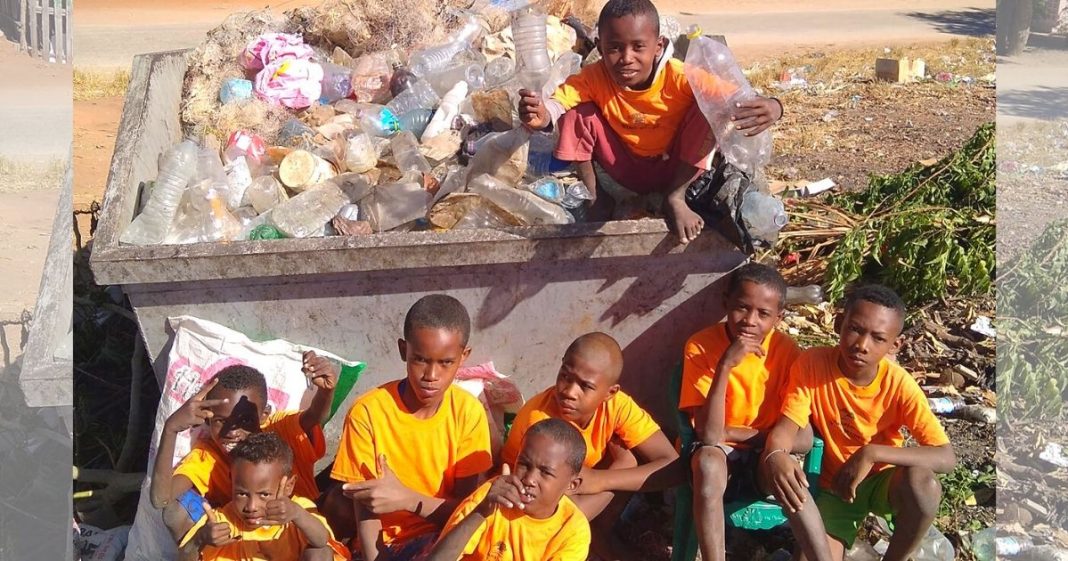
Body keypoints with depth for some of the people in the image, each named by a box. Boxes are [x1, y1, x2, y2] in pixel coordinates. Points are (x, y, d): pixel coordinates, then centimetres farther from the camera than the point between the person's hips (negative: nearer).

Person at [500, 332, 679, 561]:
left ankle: (601, 534, -1)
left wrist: (599, 480, -37)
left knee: (628, 459, -20)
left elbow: (673, 466, -27)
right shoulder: (539, 419, -36)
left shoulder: (616, 404, -22)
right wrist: (619, 464, -30)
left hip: (579, 493, 5)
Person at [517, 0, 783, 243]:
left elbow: (740, 100, -31)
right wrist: (541, 115, -58)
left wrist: (768, 107, -56)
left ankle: (676, 198, -13)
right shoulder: (594, 78, -21)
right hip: (627, 172, 1)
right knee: (578, 112, -20)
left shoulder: (680, 77, -27)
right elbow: (558, 103, -32)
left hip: (674, 169, -1)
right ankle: (595, 197, -1)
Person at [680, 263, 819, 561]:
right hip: (717, 457, -1)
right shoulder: (700, 346, -16)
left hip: (763, 459, 1)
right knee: (709, 460, -36)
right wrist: (725, 365, -33)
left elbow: (803, 439, -15)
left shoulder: (787, 350, -10)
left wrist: (731, 433, -16)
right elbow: (708, 435, -25)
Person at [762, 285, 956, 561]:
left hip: (882, 481, 1)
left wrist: (871, 453, -35)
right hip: (832, 486, 0)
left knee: (922, 482, -33)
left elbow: (946, 457, -25)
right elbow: (786, 427, -23)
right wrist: (774, 456, -48)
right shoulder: (811, 364, -19)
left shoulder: (899, 384, -20)